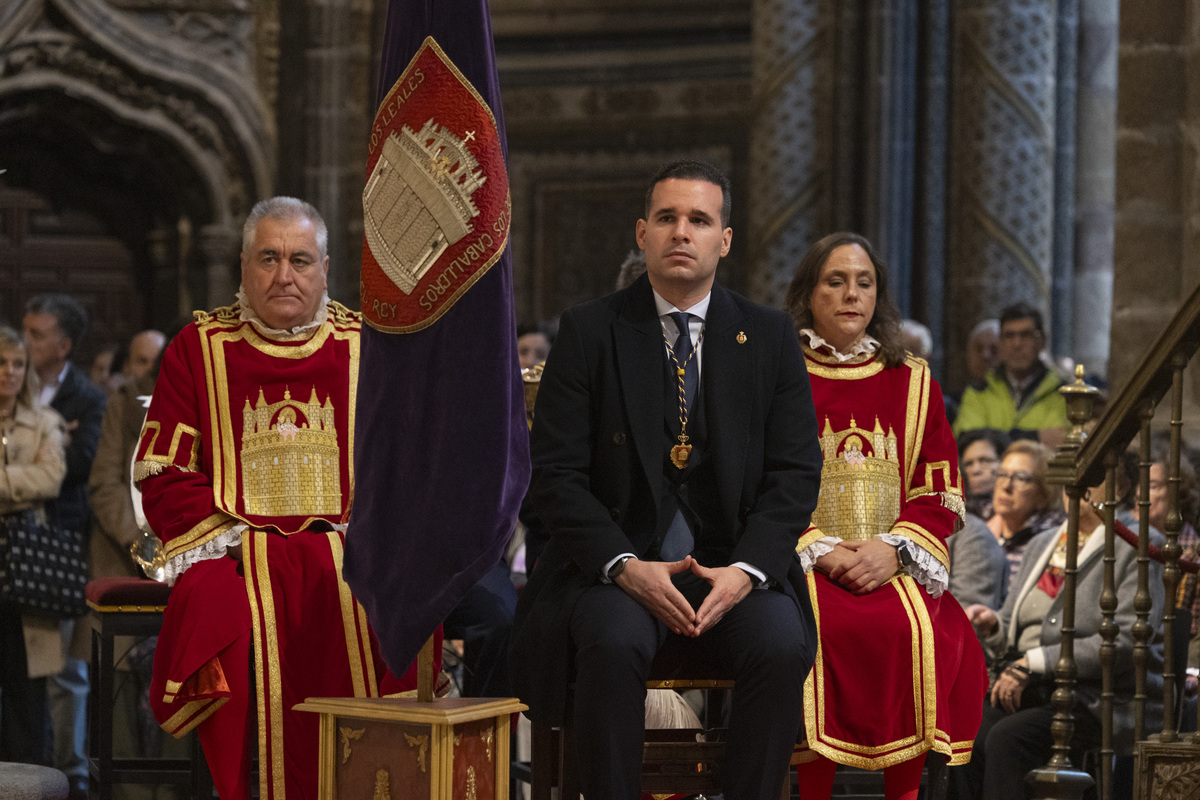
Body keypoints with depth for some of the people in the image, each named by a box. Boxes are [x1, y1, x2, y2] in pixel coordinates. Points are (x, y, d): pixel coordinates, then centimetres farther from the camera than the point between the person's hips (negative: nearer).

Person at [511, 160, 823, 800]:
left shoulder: (769, 338, 9)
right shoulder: (589, 332, 3)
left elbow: (796, 473, 4)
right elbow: (557, 475, -2)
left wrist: (746, 569, -13)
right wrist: (626, 567, -18)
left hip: (733, 566, 2)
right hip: (617, 567, -1)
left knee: (782, 646, -29)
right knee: (612, 643, -34)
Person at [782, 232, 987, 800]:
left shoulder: (913, 385, 17)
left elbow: (939, 495, 9)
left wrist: (892, 549, -11)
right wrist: (820, 551, -12)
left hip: (894, 567, 1)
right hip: (800, 563, -1)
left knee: (917, 632, -32)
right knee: (824, 631, -35)